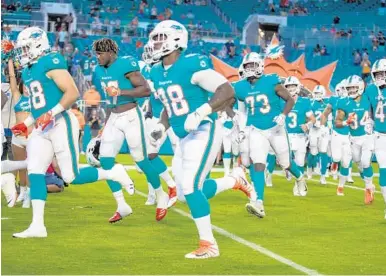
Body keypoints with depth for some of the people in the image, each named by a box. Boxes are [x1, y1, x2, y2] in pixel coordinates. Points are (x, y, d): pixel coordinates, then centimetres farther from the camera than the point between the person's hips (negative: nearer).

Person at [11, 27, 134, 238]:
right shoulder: (28, 71, 16)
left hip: (61, 124, -9)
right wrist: (26, 124, 16)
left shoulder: (50, 63, -13)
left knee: (71, 177, -6)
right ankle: (37, 225, -3)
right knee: (34, 172, -3)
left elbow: (73, 93, -18)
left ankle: (113, 173, 16)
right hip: (42, 129, 9)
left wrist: (51, 114, -23)